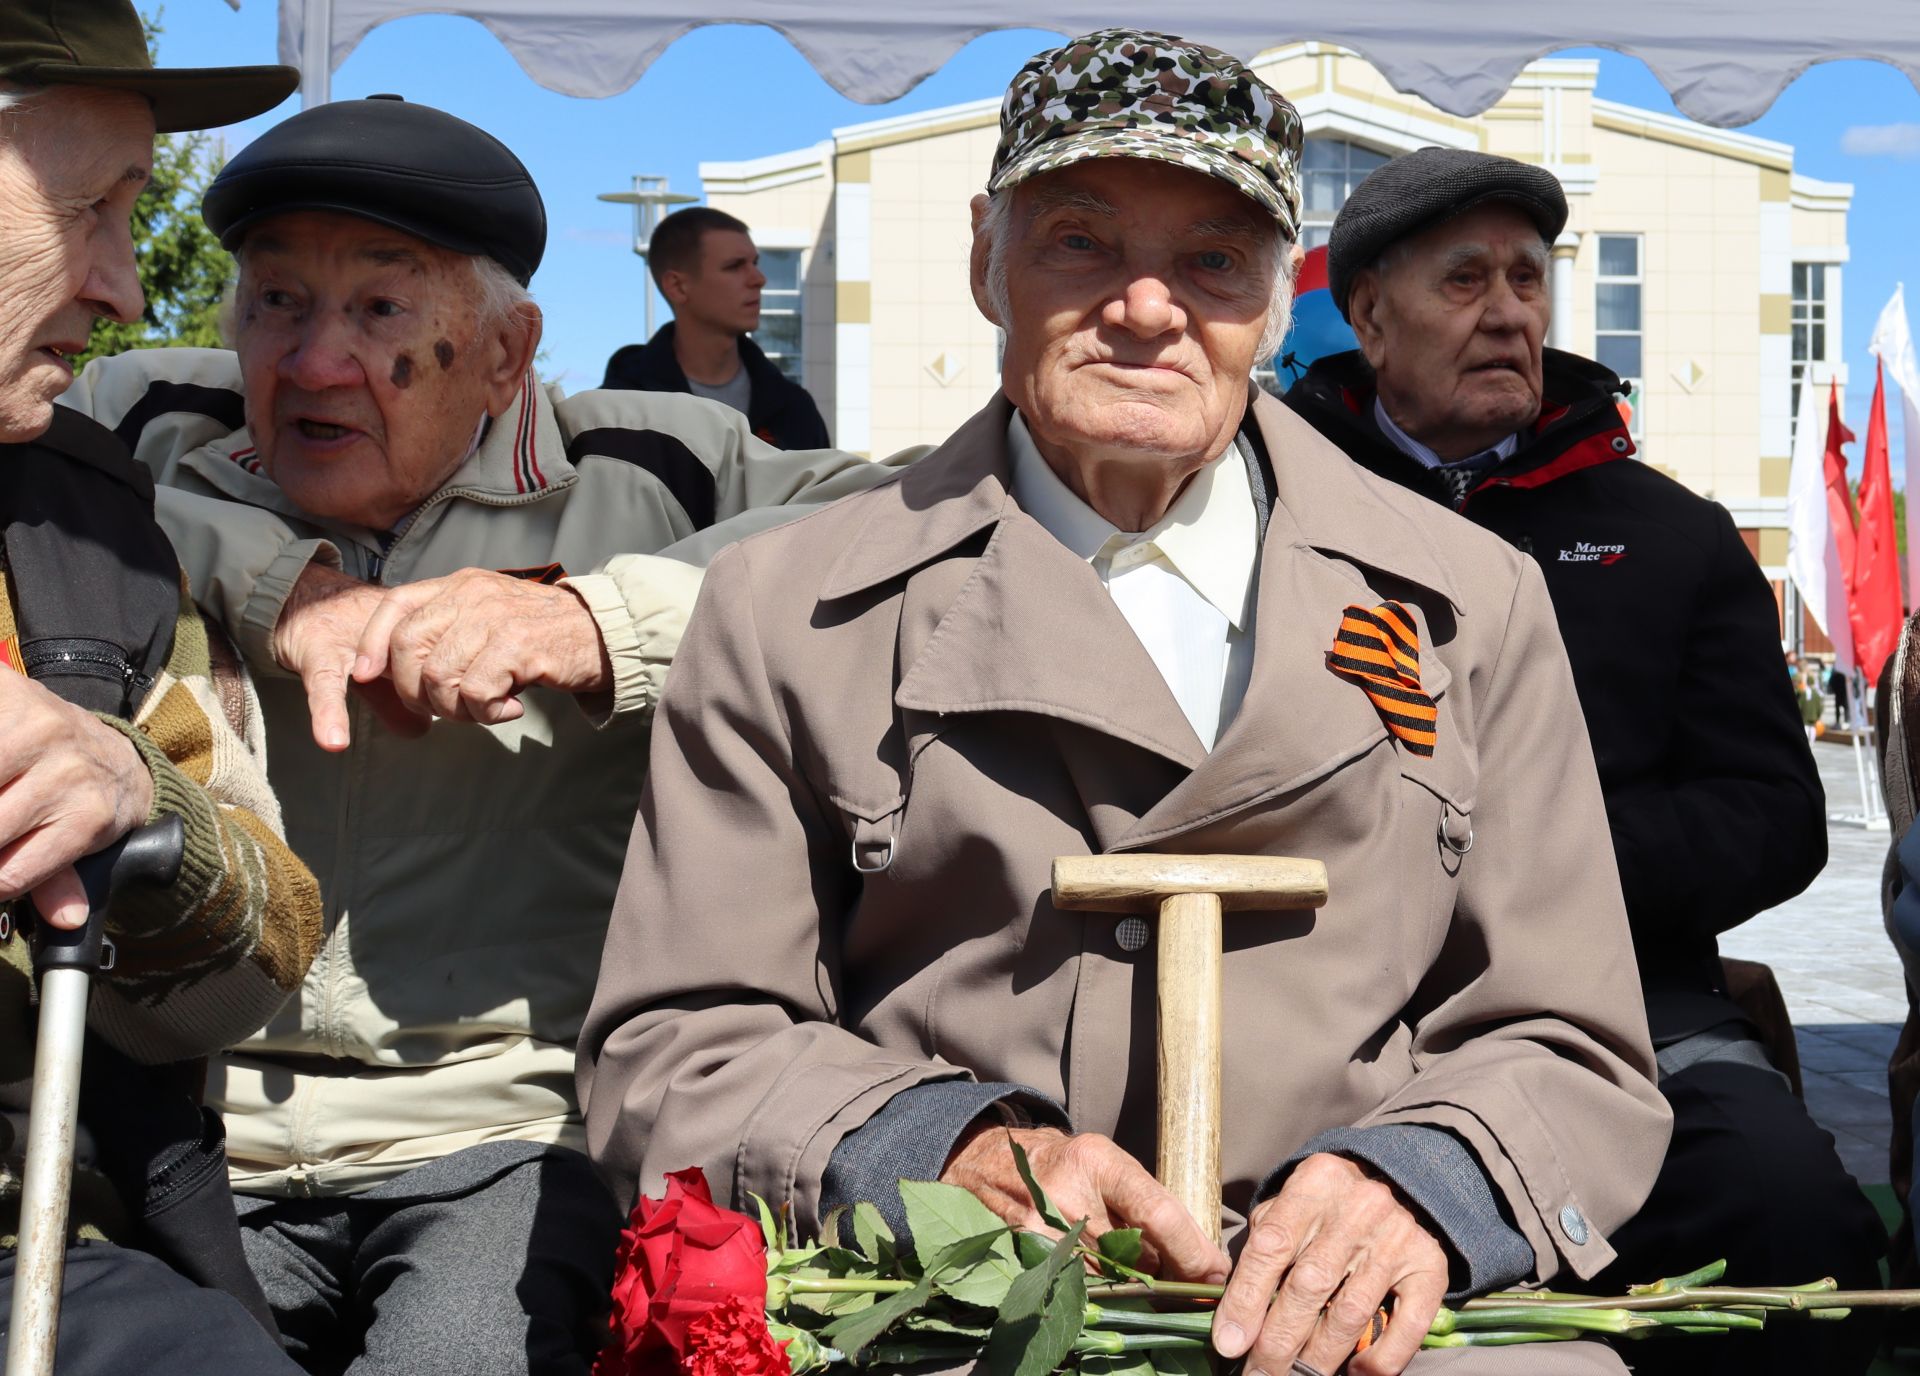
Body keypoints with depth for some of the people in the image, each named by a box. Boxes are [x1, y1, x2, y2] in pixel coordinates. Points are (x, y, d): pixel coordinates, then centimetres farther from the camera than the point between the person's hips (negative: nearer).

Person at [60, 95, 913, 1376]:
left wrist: (602, 621, -17)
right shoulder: (151, 427, 13)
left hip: (512, 1138, -2)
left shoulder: (640, 477, 4)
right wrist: (271, 579, -8)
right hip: (193, 1134, 2)